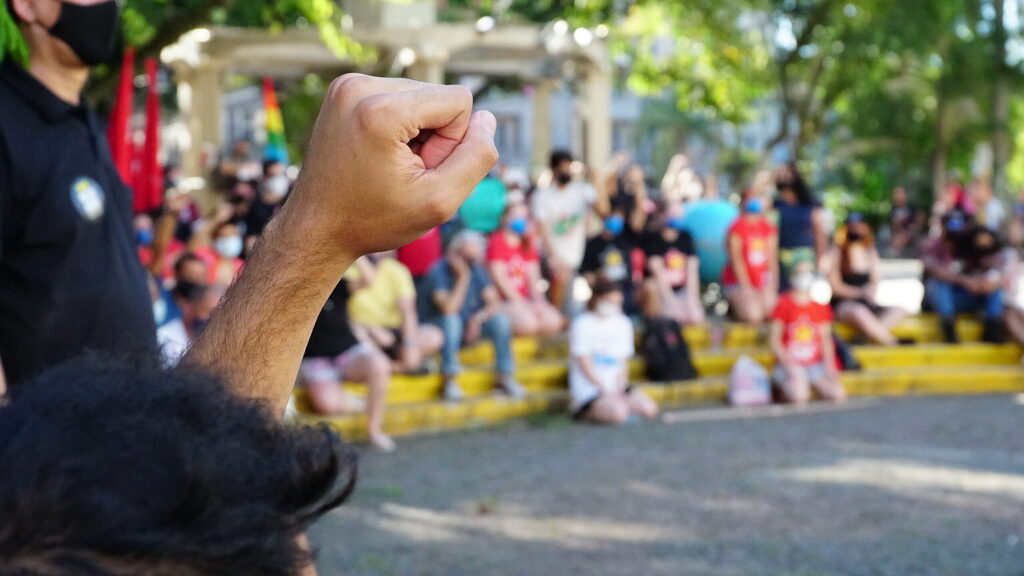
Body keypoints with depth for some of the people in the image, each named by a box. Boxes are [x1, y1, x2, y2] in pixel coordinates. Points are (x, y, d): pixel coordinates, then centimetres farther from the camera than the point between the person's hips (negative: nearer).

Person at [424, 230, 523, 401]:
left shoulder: (477, 270, -2)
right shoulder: (438, 272, -18)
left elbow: (494, 302, -7)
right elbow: (448, 309, -29)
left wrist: (478, 318, -25)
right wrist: (463, 277, -29)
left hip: (472, 327, 4)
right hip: (442, 328, -4)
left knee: (500, 319, -21)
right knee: (451, 319, -37)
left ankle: (505, 377, -12)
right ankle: (450, 380, -30)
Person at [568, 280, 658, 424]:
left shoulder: (623, 323, 12)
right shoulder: (583, 324, -5)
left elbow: (624, 361, 8)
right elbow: (585, 364, -9)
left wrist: (620, 388, -8)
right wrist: (606, 391, -14)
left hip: (615, 387, 6)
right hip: (588, 389, -6)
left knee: (650, 409, -19)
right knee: (618, 413, -32)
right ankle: (586, 413, -7)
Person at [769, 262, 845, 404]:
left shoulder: (820, 307, 11)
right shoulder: (784, 305, -1)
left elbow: (826, 339, 12)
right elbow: (775, 339, -3)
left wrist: (829, 364, -3)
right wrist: (788, 365, -13)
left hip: (816, 365, 4)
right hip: (790, 364, -4)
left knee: (839, 395, -19)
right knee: (799, 398, -32)